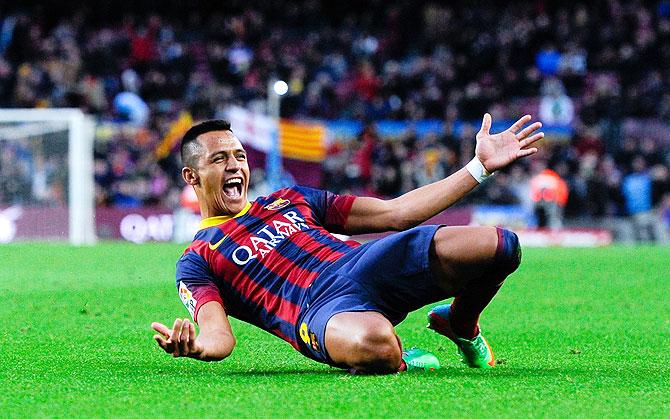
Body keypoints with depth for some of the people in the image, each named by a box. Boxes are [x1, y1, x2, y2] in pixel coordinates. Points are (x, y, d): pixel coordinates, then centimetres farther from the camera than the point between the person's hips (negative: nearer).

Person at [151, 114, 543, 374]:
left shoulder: (290, 200, 32)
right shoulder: (196, 261, 17)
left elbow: (398, 213, 28)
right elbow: (219, 336, -3)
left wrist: (480, 166, 22)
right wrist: (193, 347, -31)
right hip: (321, 308, -6)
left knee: (501, 246, -18)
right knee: (371, 343, -46)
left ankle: (461, 325, 14)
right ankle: (394, 360, -7)